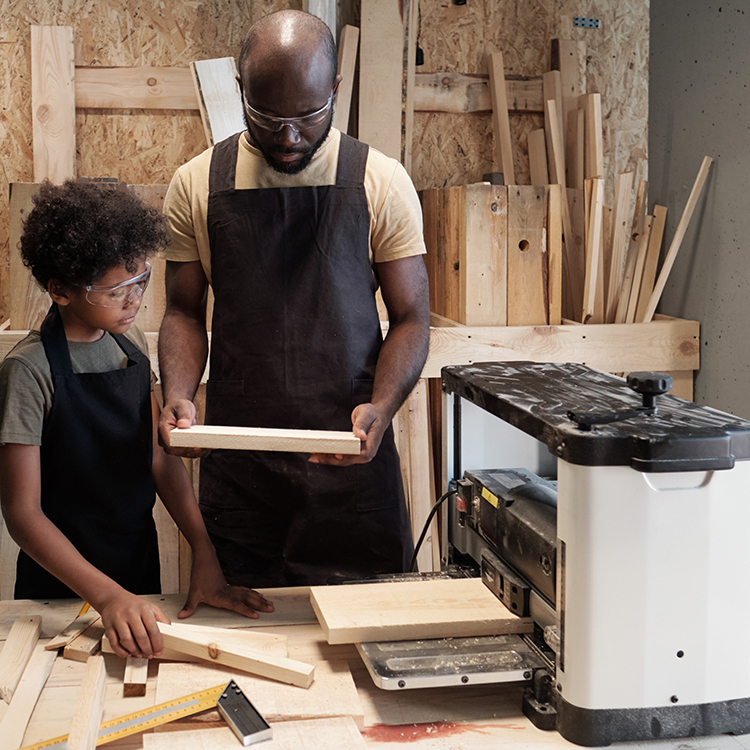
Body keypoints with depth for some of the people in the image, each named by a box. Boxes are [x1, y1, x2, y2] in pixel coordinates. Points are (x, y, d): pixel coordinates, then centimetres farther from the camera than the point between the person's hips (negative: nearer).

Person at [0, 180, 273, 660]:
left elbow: (161, 457, 1)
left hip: (141, 566, 6)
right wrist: (106, 595, -34)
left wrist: (205, 555, -11)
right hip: (63, 582, -6)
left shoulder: (133, 346, 0)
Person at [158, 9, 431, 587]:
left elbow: (411, 316, 0)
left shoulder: (382, 183, -3)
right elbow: (185, 312, 8)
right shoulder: (197, 184, 2)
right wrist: (178, 395, -10)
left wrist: (382, 407, -17)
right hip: (237, 460, 1)